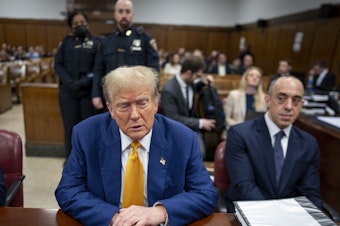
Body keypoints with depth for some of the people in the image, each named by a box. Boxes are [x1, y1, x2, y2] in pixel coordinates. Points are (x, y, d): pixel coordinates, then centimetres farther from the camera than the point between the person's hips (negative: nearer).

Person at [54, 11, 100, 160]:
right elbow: (58, 64, 6)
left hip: (89, 91, -2)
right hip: (68, 91, 2)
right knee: (70, 127, 6)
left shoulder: (96, 42, 6)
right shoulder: (66, 42, 13)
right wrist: (69, 82, -9)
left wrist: (83, 82, -16)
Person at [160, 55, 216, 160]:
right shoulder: (168, 90, -22)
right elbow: (174, 119, -21)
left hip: (192, 126, 6)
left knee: (200, 153, -20)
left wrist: (202, 82, 4)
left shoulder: (190, 82, -1)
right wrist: (200, 123, -18)